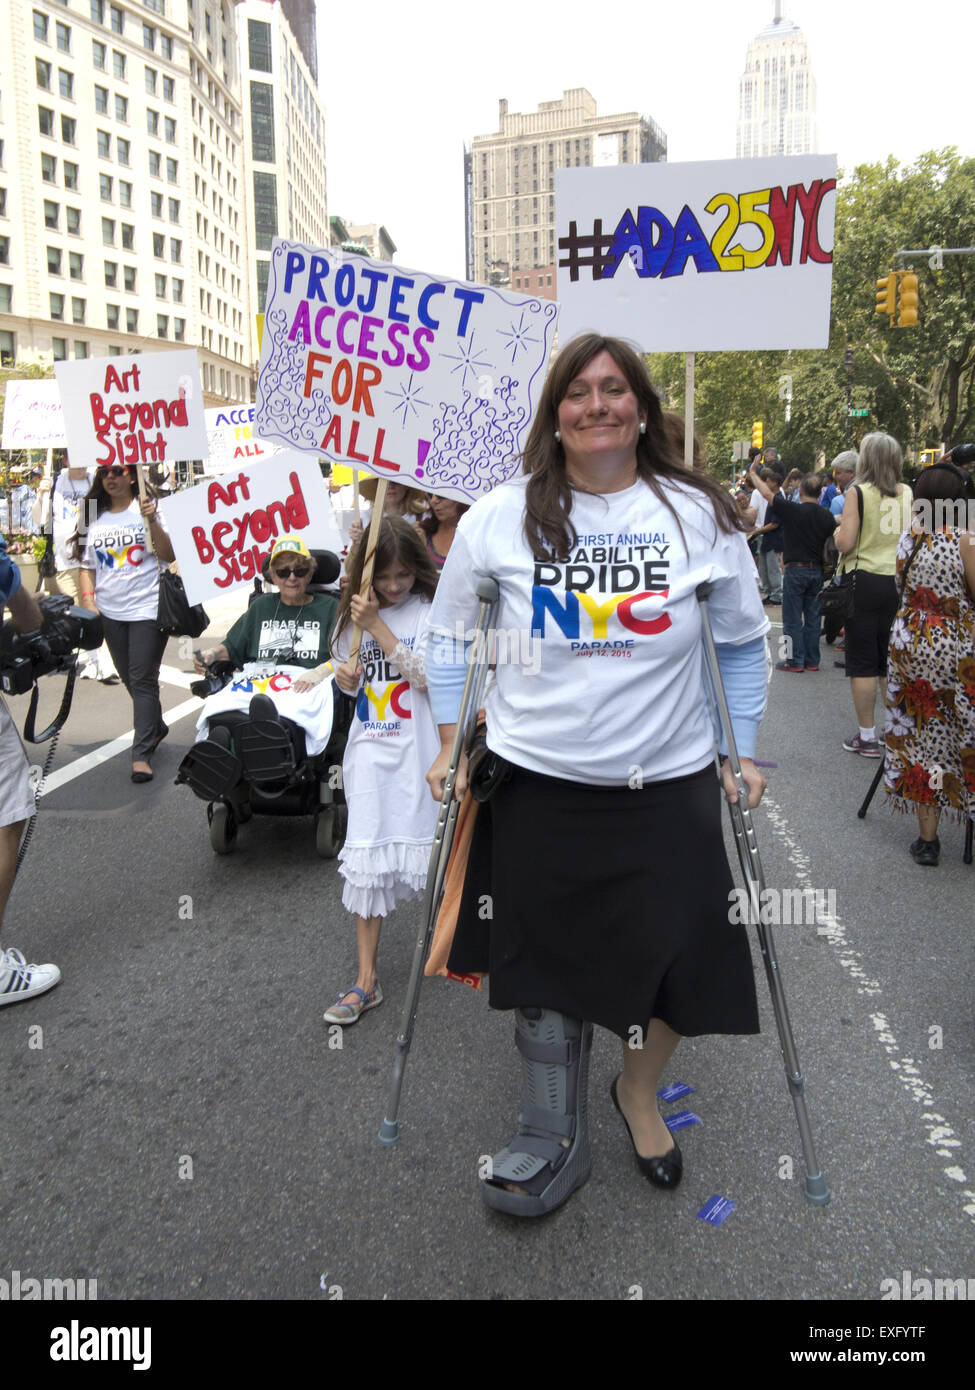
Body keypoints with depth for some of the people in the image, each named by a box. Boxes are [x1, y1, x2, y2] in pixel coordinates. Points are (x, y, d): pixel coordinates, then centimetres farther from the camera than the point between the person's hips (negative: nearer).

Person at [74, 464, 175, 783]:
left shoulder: (147, 509, -1)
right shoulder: (95, 519, 12)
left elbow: (169, 556, -10)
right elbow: (88, 567, 16)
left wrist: (153, 522, -21)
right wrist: (88, 599, 1)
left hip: (146, 609, -5)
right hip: (110, 612, 6)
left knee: (143, 681, -8)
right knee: (130, 679, 14)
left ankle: (141, 755, -7)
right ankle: (157, 727, 36)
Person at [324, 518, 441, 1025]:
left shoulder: (430, 612, -6)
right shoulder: (352, 614, 7)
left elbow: (427, 676, -18)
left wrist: (377, 626, -20)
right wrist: (346, 678, -5)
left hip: (418, 750, -3)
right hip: (369, 750, 3)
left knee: (425, 854, 4)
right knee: (366, 859, 1)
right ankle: (366, 980, 8)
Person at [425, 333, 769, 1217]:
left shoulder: (700, 514, -1)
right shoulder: (501, 517, -1)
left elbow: (742, 645, 8)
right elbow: (453, 637, 8)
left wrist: (740, 752, 4)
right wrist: (453, 745, 4)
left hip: (668, 787, 1)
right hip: (534, 782, 0)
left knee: (676, 960, 7)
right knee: (544, 964, 9)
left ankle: (638, 1094, 40)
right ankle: (554, 1142, 31)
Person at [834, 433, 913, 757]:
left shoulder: (857, 493, -10)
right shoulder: (908, 494, 3)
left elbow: (845, 544, -14)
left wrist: (838, 530, 7)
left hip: (864, 582, -4)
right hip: (899, 582, 4)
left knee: (863, 663, 2)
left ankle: (867, 736, 5)